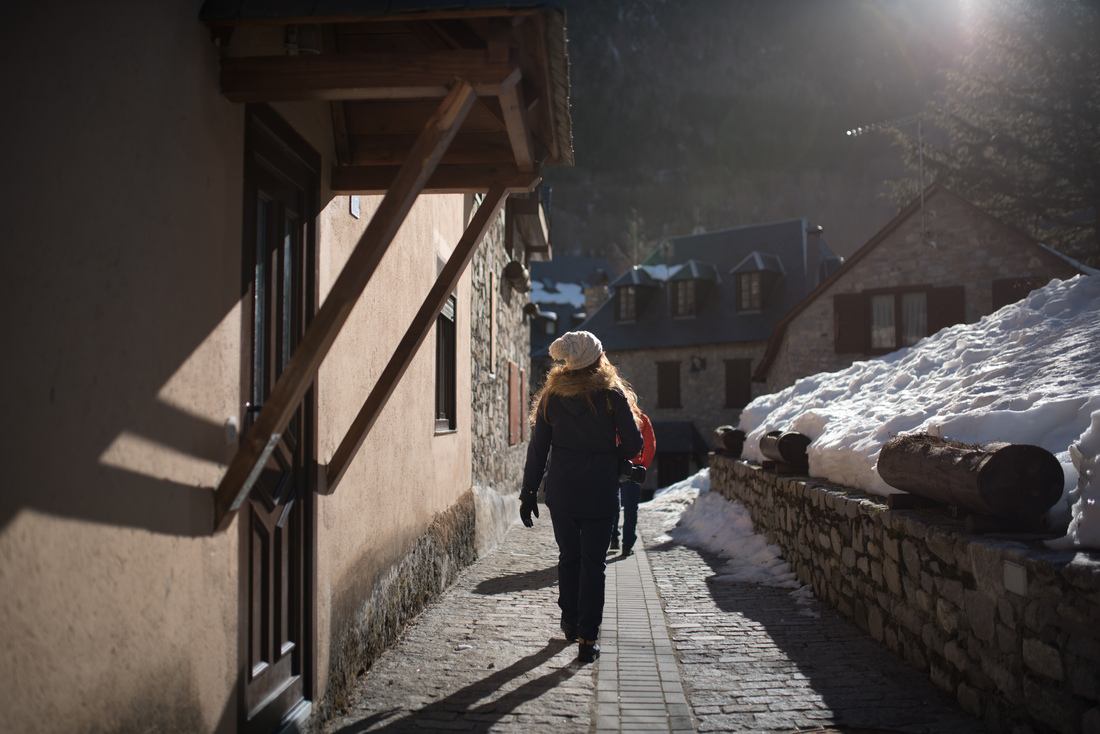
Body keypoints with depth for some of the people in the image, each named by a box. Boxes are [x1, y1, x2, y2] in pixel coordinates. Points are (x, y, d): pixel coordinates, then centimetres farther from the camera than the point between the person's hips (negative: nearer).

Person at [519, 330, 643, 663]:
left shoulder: (552, 395, 1)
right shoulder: (612, 394, -7)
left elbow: (537, 448, 2)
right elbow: (633, 444, -8)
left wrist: (528, 492, 8)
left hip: (561, 491, 3)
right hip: (600, 492, -3)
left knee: (568, 557, 18)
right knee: (593, 563, 3)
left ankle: (570, 623, 29)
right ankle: (587, 639, 1)